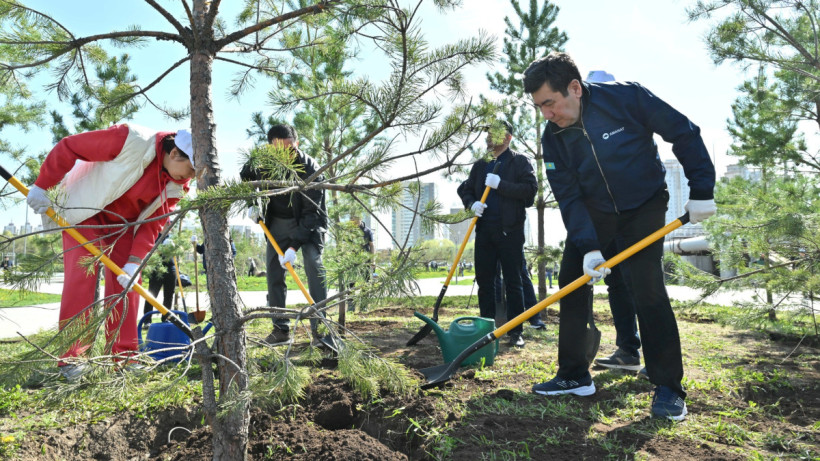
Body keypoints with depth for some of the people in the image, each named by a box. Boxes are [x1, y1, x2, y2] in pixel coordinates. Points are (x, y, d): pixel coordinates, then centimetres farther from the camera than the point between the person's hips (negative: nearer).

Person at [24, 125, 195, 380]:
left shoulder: (176, 185, -14)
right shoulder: (132, 140, -32)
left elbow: (153, 223, -12)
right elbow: (68, 147, -24)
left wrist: (134, 261, -20)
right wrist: (42, 185, -18)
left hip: (123, 225, 5)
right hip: (84, 211, -5)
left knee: (126, 283, 0)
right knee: (81, 278, -12)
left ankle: (123, 357, 9)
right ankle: (70, 358, -3)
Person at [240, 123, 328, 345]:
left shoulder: (310, 168, -27)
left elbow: (311, 212, -29)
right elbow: (245, 178, 11)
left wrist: (294, 245, -35)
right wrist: (251, 203, -6)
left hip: (308, 223, -4)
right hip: (278, 222, 4)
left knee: (313, 262, -22)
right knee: (274, 272, 0)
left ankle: (319, 326, -17)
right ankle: (281, 329, 9)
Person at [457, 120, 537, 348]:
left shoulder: (519, 161, 3)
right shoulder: (480, 165, 17)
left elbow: (530, 189, -10)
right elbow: (464, 189, 20)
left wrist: (500, 184, -17)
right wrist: (471, 203, -2)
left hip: (510, 230, -5)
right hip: (484, 230, 5)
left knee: (513, 282, -2)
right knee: (484, 281, 7)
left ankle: (516, 332, 4)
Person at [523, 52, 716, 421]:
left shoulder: (626, 97, -24)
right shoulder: (553, 137, -13)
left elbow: (683, 133, -15)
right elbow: (568, 196, -14)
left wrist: (701, 190, -18)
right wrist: (588, 246, -25)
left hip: (645, 205, -4)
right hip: (593, 213, 4)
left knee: (646, 287, -17)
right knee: (572, 285, -1)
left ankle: (668, 387, -3)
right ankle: (574, 375, 12)